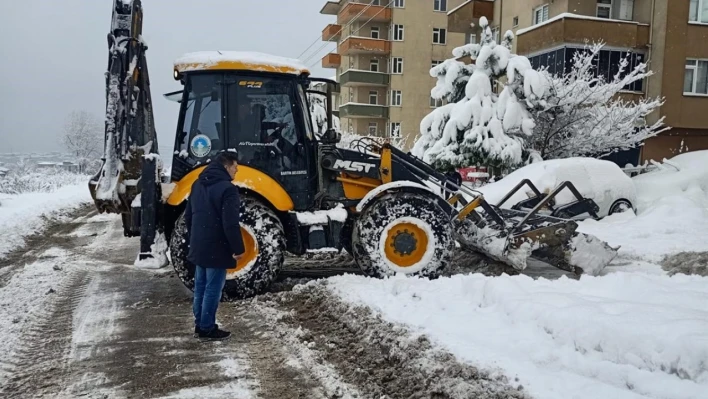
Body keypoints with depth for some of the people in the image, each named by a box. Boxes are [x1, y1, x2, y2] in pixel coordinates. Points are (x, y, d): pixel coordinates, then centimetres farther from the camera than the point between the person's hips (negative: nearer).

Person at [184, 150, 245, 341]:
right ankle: (207, 329, 8)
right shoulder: (227, 188, -19)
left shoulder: (198, 184, 9)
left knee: (200, 287, 16)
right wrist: (238, 248, -14)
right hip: (216, 249, -9)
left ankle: (199, 324, 25)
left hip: (198, 247, 9)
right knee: (212, 289, 1)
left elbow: (188, 216, 16)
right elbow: (230, 224, -23)